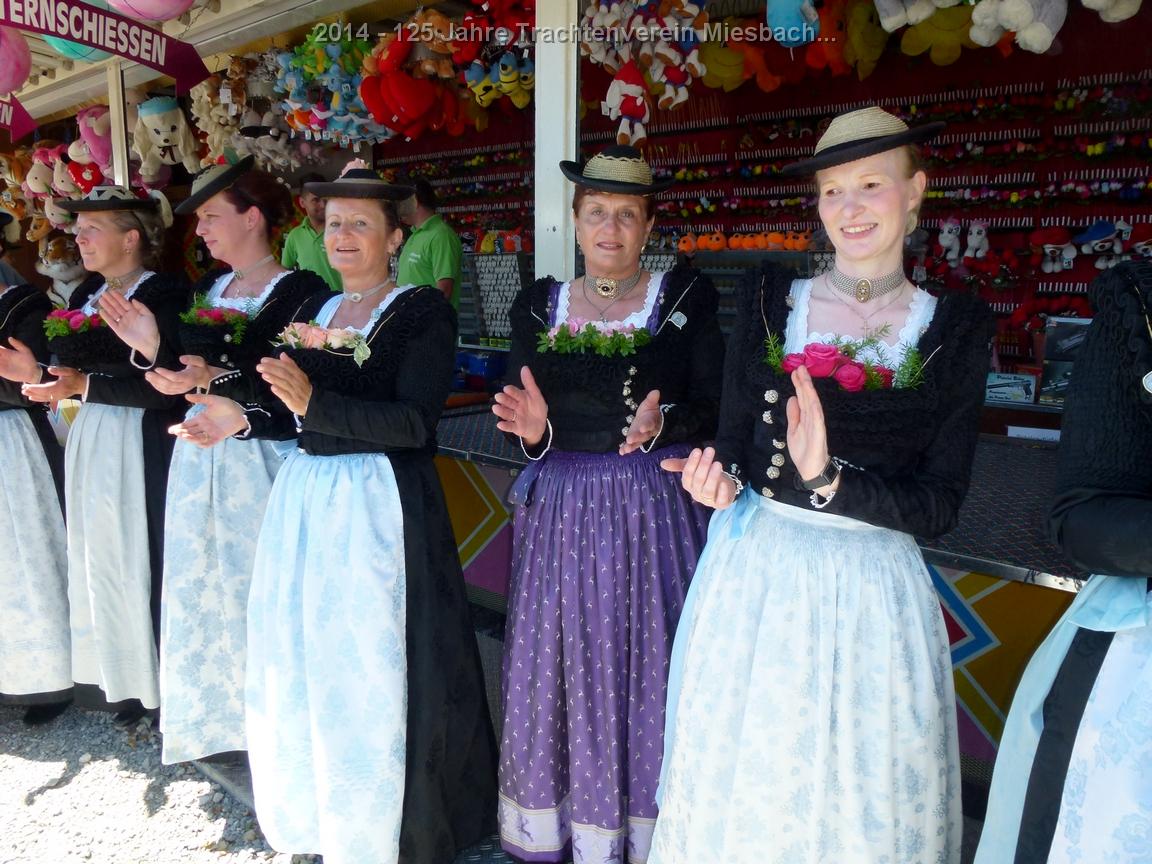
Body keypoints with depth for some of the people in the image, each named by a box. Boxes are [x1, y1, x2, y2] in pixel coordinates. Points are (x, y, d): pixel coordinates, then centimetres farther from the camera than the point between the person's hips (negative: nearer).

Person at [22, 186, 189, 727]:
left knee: (144, 560, -2)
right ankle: (129, 682, 25)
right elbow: (74, 369, 15)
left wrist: (85, 385, -20)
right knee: (101, 563, 12)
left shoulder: (165, 294, -11)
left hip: (142, 447, -8)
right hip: (92, 444, 8)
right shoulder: (85, 296, 14)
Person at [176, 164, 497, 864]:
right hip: (306, 497, 7)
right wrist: (246, 420, 5)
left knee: (368, 666, 1)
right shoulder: (314, 312, 14)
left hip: (379, 503, -7)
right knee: (303, 661, 14)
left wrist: (313, 400, -26)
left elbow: (414, 425, -19)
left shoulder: (422, 310, -8)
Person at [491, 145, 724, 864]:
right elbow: (527, 427, 7)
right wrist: (533, 429, -16)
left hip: (656, 511, -2)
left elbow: (714, 409, -4)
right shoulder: (538, 306, 8)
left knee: (647, 666, 6)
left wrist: (660, 425, -23)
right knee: (558, 669, 9)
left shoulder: (688, 296, 1)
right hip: (561, 512, 2)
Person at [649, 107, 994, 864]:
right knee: (741, 780, 14)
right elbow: (733, 447, 0)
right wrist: (719, 479, -22)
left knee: (861, 796, 14)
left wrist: (827, 480, -22)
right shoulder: (769, 299, 2)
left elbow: (940, 506, -6)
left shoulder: (956, 330, -1)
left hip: (872, 592, 0)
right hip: (755, 575, 1)